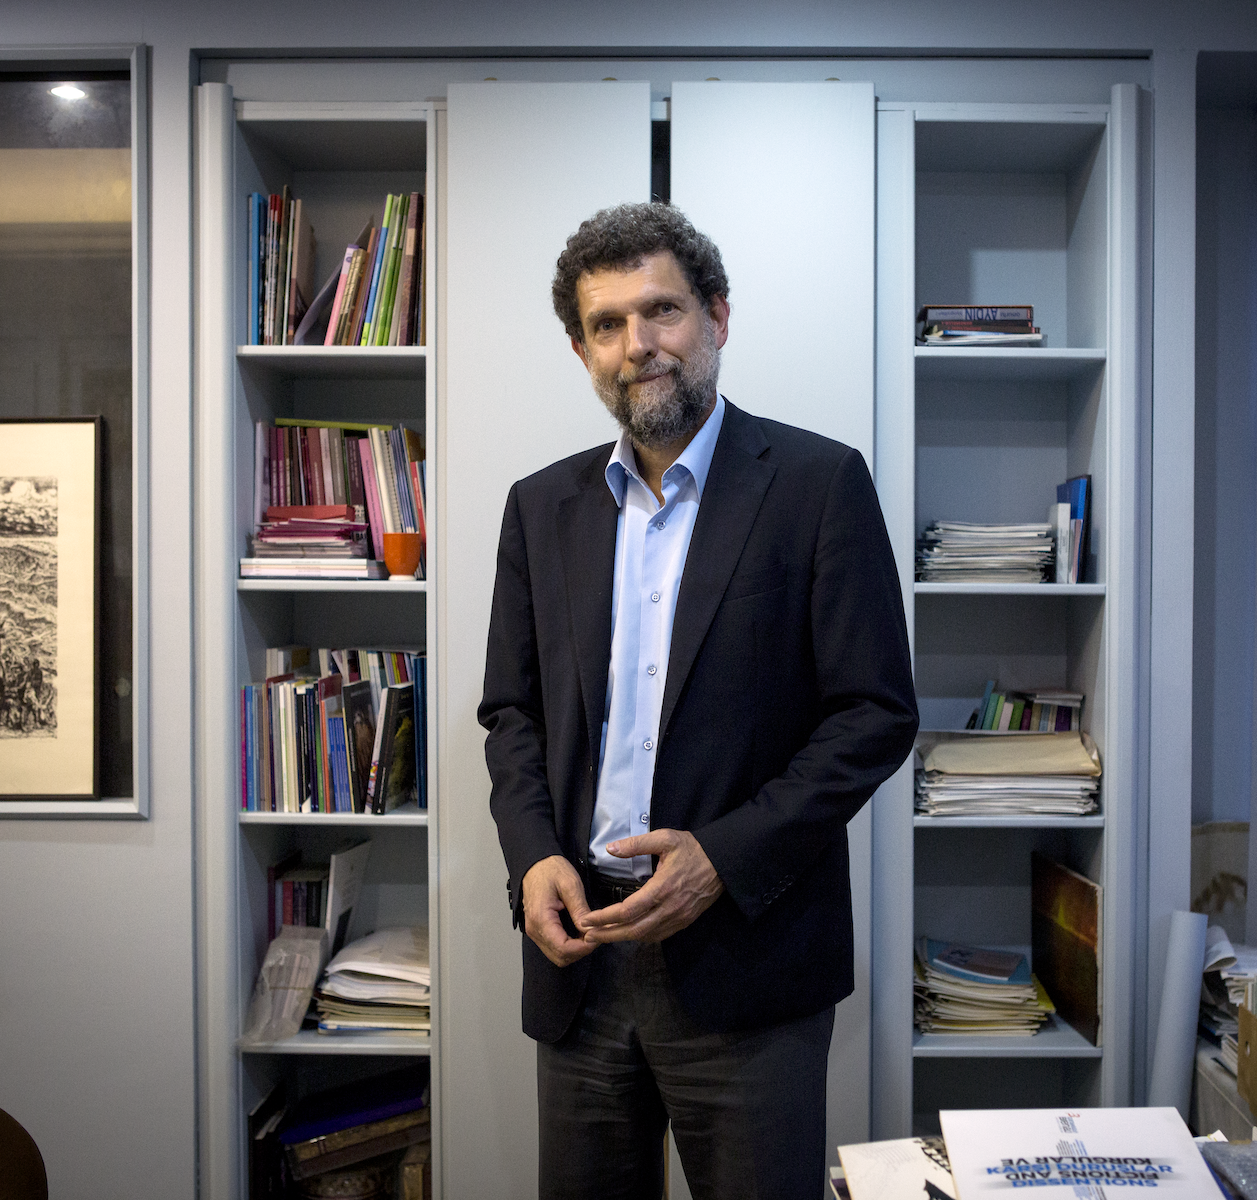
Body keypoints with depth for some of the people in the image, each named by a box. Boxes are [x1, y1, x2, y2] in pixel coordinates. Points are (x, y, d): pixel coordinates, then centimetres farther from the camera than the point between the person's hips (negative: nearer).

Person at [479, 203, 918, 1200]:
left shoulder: (818, 483, -5)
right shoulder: (543, 506, 8)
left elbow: (877, 713, -8)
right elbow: (513, 710, 11)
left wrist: (726, 857, -16)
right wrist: (533, 857, -5)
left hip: (746, 956, -3)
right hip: (579, 944, 4)